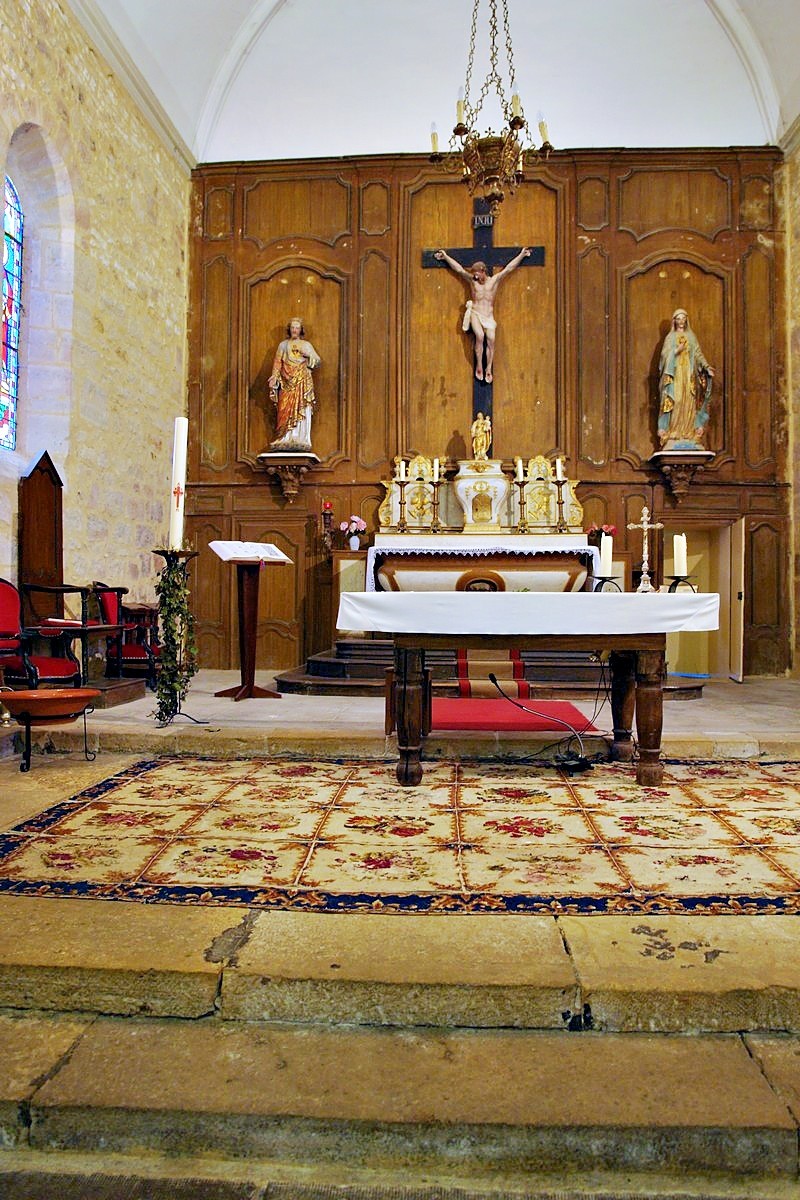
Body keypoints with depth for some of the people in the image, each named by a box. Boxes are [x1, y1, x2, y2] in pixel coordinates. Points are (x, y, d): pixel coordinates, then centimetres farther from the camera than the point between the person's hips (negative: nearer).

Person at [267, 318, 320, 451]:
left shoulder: (306, 345, 12)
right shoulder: (283, 345, 14)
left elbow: (317, 361, 8)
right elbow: (277, 363, 8)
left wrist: (308, 355, -11)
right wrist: (274, 378, -5)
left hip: (302, 382, -1)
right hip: (287, 382, 1)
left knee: (301, 409, -8)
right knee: (285, 410, -7)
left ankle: (300, 439, -8)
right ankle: (285, 440, -7)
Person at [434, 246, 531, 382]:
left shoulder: (494, 280, 10)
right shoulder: (472, 280, 9)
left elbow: (509, 268, 9)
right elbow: (459, 269, 8)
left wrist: (522, 254, 9)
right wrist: (445, 257, 7)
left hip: (489, 316, 1)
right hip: (475, 314, -1)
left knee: (491, 338, -20)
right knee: (480, 335, -26)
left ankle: (489, 369, -15)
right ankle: (479, 366, -17)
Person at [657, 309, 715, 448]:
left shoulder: (691, 336, 14)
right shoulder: (670, 337, 8)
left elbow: (698, 354, 8)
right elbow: (665, 355, -1)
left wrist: (706, 366, -6)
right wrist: (677, 351, -18)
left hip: (689, 375, 2)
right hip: (675, 374, -2)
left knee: (689, 402, -3)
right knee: (675, 402, -10)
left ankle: (689, 433, -1)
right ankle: (672, 434, -8)